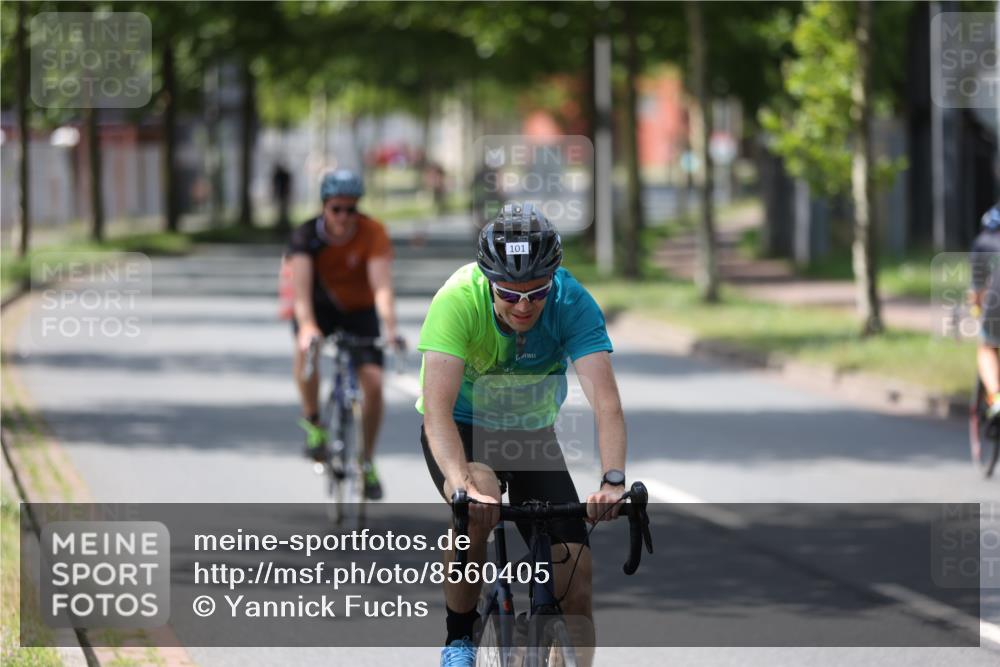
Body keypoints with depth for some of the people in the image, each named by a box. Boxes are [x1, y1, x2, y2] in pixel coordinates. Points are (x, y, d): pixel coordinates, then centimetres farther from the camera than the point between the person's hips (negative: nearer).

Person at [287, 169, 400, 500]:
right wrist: (307, 326, -53)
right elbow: (301, 287, -35)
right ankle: (312, 422, -13)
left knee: (373, 382, -14)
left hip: (359, 309, 1)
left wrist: (390, 329, -49)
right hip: (319, 307, -1)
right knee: (306, 347, -34)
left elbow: (382, 286, -33)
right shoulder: (306, 235, -22)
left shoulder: (372, 234, -23)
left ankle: (366, 462, 5)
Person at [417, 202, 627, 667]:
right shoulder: (458, 301, -31)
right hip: (462, 429, -2)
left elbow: (605, 401, -35)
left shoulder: (572, 303, -26)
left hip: (531, 433, 3)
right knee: (479, 506, -35)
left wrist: (612, 481, -51)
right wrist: (463, 484, -56)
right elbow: (437, 407, -40)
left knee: (575, 581, -11)